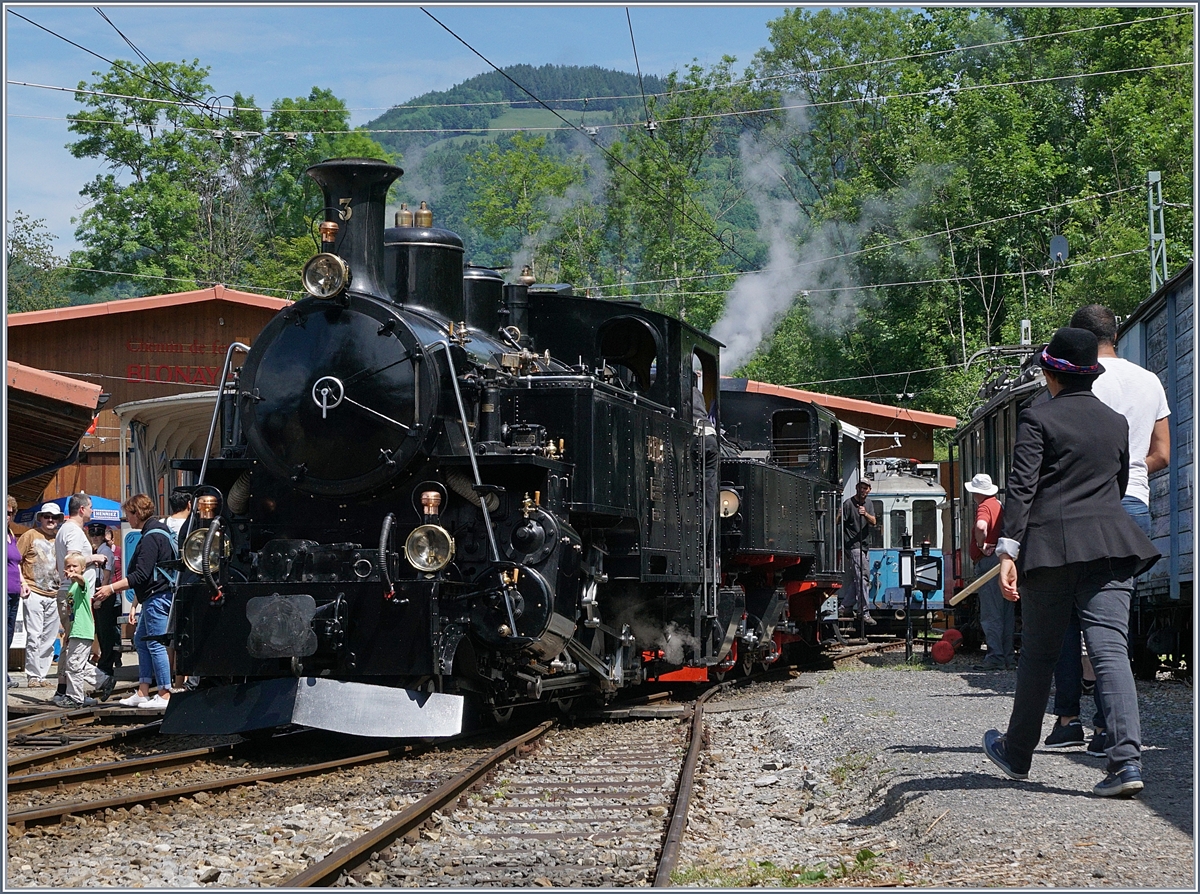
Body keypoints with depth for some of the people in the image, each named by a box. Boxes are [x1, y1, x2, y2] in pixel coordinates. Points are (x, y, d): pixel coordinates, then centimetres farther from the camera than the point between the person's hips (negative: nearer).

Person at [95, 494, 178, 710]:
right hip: (153, 597, 11)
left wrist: (112, 588, -21)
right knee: (141, 640, 14)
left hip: (157, 597, -11)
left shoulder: (152, 537, -17)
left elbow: (141, 575, -23)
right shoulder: (155, 532, 16)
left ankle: (164, 695, -6)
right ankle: (143, 693, 17)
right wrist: (136, 605, 25)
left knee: (155, 644, -8)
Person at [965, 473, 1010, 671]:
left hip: (989, 561, -9)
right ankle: (1007, 658, 12)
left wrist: (981, 545, -18)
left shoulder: (984, 507, -10)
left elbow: (981, 526, -32)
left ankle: (995, 657, -12)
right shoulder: (999, 506, 17)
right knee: (1006, 615, 10)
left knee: (990, 614, -9)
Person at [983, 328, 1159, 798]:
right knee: (1111, 648, -6)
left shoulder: (1037, 418, -2)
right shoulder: (1116, 423, 13)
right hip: (1109, 543, 3)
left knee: (1038, 653, 11)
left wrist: (1007, 549, -16)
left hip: (1050, 545, -3)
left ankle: (1016, 754, 26)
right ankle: (1126, 758, -22)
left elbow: (1021, 486, -11)